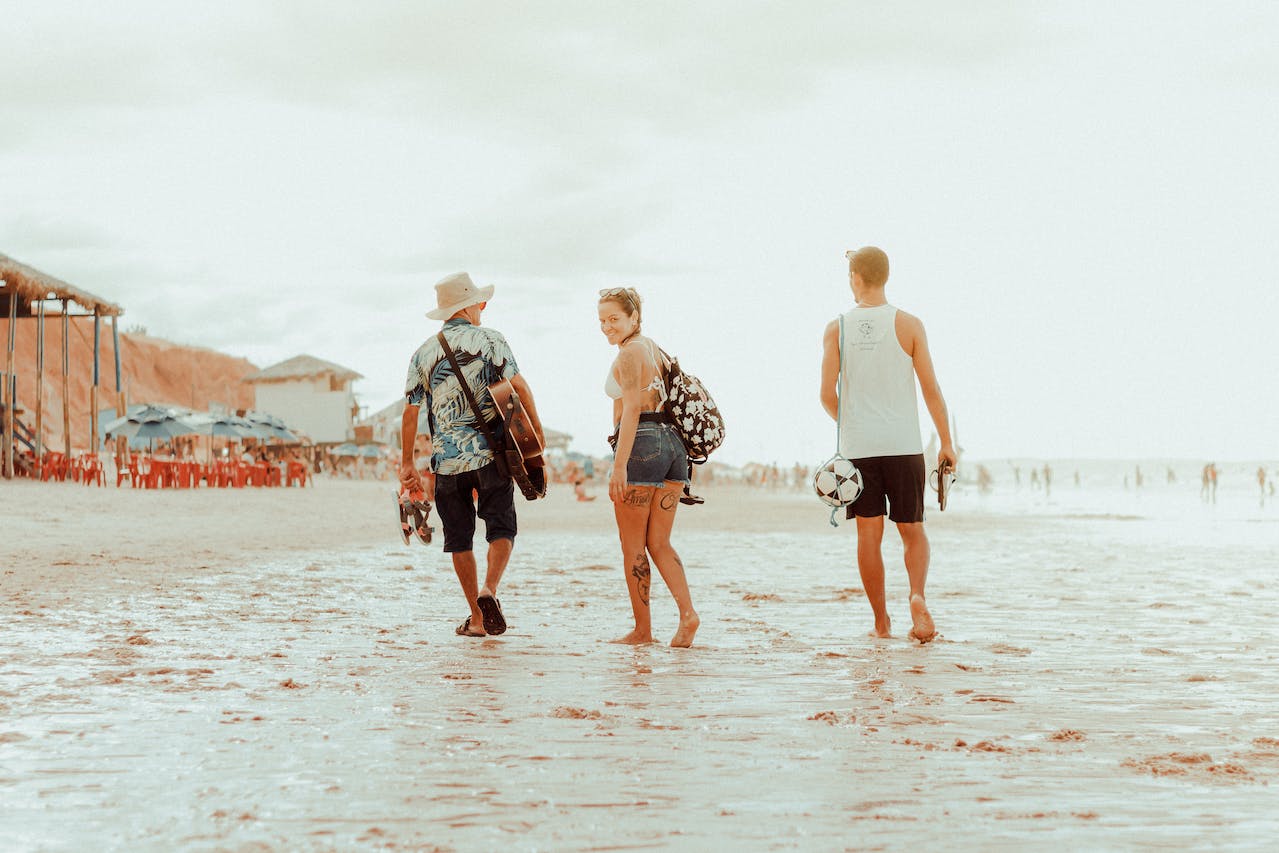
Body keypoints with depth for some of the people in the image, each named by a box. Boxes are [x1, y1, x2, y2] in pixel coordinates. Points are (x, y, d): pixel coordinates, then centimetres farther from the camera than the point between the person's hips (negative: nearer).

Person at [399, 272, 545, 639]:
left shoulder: (424, 352, 9)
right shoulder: (490, 340, 2)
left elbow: (410, 411, 8)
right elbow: (518, 385, -10)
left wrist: (407, 463, 13)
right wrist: (536, 429, -2)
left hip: (446, 457, 2)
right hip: (490, 452, -2)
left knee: (459, 537, 9)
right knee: (501, 527, 5)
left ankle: (477, 618, 10)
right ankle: (489, 590, -21)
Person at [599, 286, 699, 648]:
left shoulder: (629, 353, -7)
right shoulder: (655, 350, 19)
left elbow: (632, 411, -16)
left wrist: (619, 465, -20)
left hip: (641, 444, -9)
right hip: (672, 443, 9)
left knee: (633, 546, 2)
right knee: (659, 544, 9)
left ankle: (642, 629, 6)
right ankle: (687, 613, -8)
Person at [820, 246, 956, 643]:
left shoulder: (837, 329, -1)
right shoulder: (908, 325, -3)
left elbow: (827, 394, -2)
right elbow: (931, 390, -3)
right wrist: (946, 443, 5)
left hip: (857, 446, 0)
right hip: (903, 444, 0)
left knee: (868, 534, 7)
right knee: (912, 531, 10)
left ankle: (881, 623, 10)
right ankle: (917, 596, -15)